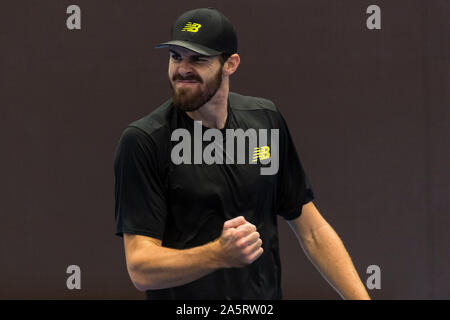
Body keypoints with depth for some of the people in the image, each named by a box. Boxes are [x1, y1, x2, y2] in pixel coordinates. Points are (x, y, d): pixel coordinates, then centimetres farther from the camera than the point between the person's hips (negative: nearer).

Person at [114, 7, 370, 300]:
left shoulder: (266, 119, 2)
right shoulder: (142, 141, -13)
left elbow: (312, 231, 5)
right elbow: (141, 270, -18)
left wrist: (361, 297, -5)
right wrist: (219, 254, -34)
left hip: (267, 296, 4)